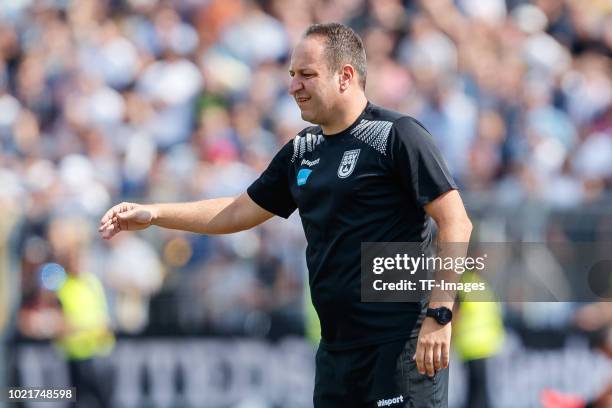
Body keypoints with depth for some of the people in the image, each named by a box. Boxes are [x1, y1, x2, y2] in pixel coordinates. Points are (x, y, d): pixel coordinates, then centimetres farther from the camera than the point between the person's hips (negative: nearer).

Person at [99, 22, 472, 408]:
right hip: (336, 347, 8)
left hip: (401, 343, -8)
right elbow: (240, 212, 25)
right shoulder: (302, 151, 15)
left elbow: (456, 223, -12)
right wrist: (153, 214, 17)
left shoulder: (396, 135, -7)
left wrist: (439, 316, -18)